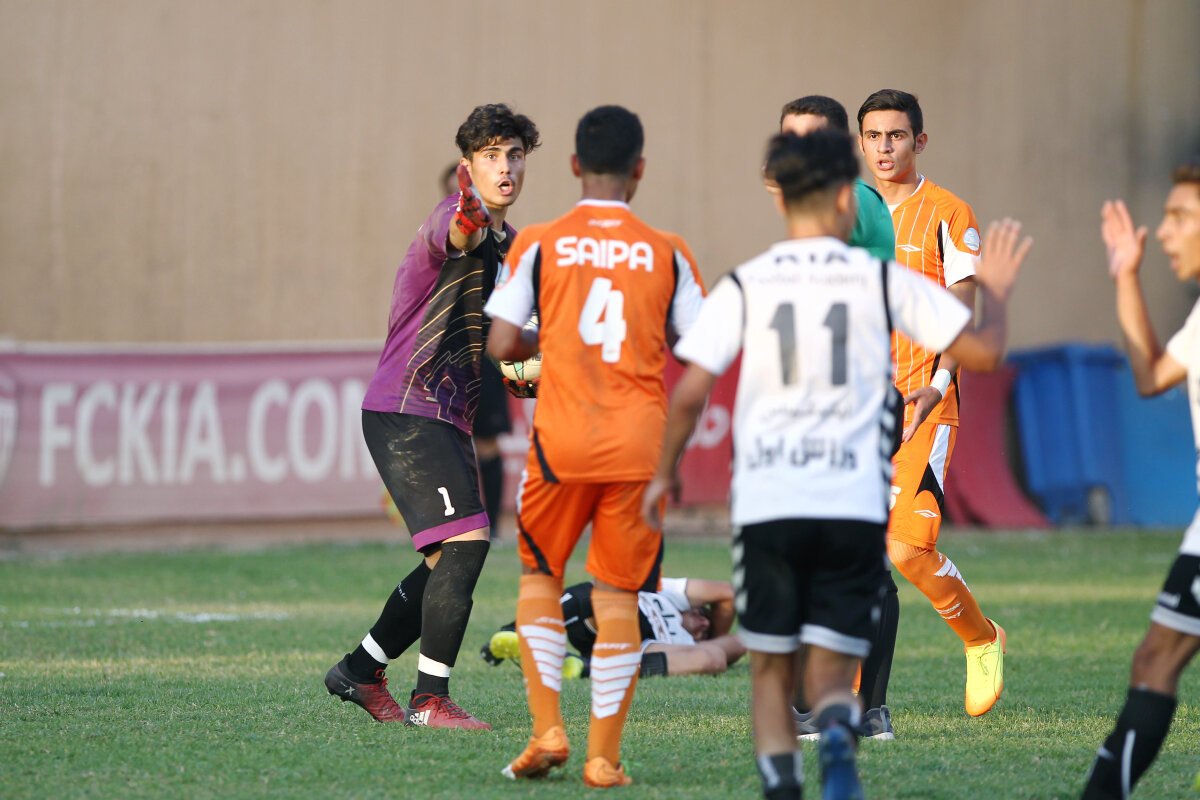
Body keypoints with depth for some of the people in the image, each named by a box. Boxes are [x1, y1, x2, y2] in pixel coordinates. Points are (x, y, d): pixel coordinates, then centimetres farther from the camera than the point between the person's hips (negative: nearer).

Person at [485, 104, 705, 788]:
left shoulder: (539, 245, 0)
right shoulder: (667, 253, 2)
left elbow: (502, 345, -5)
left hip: (561, 442, 0)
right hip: (640, 446, 0)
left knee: (540, 576, 18)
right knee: (618, 597, 6)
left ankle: (548, 731, 8)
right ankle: (604, 757, 4)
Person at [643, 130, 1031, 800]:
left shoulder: (745, 286, 3)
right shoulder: (884, 280, 3)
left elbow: (691, 392, -3)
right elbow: (983, 350, 3)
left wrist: (665, 473, 13)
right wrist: (997, 292, 24)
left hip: (766, 505, 0)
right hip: (855, 505, 0)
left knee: (772, 670, 14)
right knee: (833, 674, 6)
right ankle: (839, 737, -28)